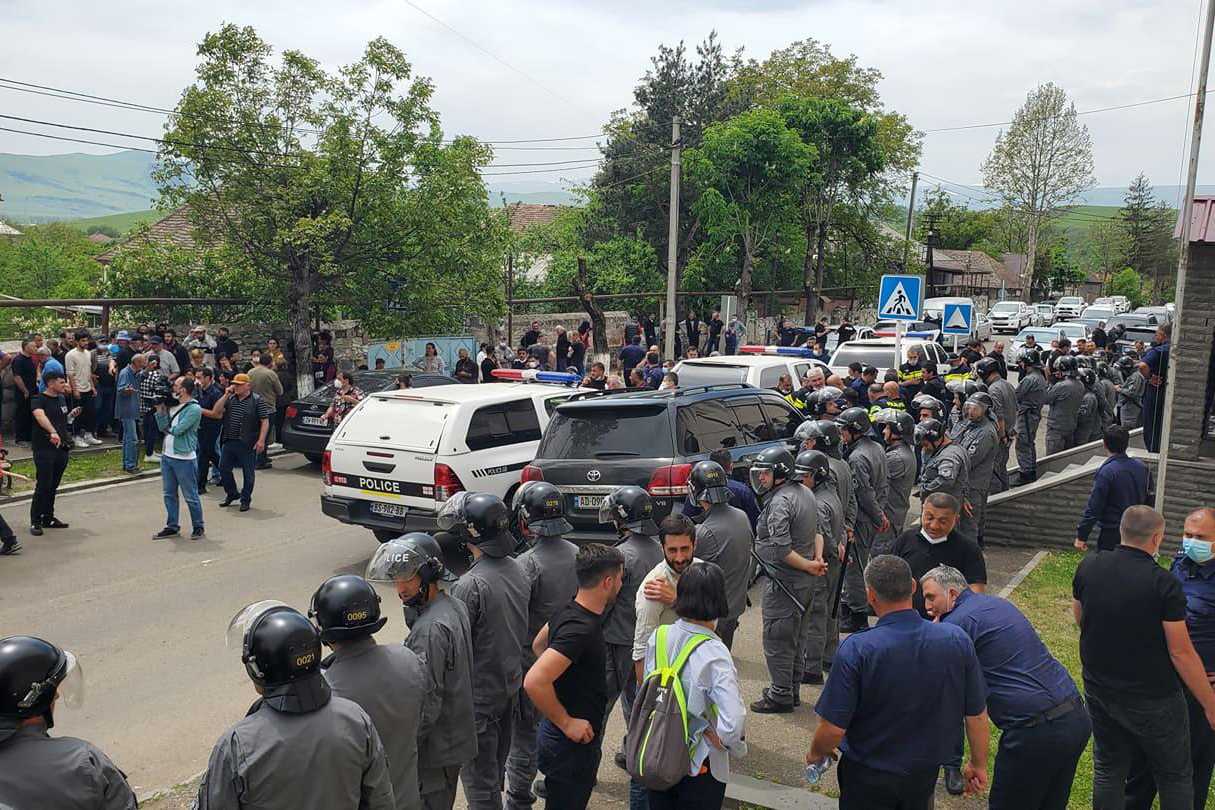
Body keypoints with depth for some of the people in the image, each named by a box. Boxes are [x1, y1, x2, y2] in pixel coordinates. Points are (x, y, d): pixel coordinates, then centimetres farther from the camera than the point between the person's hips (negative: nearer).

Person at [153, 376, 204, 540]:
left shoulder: (194, 409, -14)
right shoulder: (172, 405, 10)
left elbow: (178, 430, -19)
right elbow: (163, 426, 8)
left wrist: (167, 428, 0)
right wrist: (160, 409, -1)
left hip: (184, 459, -8)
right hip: (167, 456, 8)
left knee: (191, 496, 1)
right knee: (169, 494, 15)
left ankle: (197, 527, 14)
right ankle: (172, 527, 25)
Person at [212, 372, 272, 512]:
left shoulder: (257, 400, -5)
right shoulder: (230, 399, 10)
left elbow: (265, 421, -8)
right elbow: (216, 411, 0)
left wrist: (261, 440, -16)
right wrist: (226, 395, -6)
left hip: (248, 444, -5)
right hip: (229, 442, 5)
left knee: (248, 473, 3)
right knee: (224, 469, 12)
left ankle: (245, 500, 16)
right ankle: (232, 494, 30)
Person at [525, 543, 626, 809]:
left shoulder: (569, 611, 1)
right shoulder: (581, 629, -29)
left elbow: (538, 645, 18)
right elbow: (534, 682, -35)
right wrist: (567, 723, -23)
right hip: (571, 744, -9)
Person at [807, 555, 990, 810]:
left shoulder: (856, 649, -28)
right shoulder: (957, 640, -17)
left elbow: (833, 729, -23)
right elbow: (977, 714, -6)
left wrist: (815, 754, -1)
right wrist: (978, 764, 11)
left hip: (868, 776, -3)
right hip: (926, 771, 3)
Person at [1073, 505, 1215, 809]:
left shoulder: (1087, 567, -8)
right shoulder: (1164, 584, -22)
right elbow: (1181, 653, -18)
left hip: (1098, 689, 4)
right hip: (1152, 700, -4)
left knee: (1108, 769, 18)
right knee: (1175, 778, 16)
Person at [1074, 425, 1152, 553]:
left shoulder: (1105, 472, -18)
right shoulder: (1142, 467, 2)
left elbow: (1093, 507, -17)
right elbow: (1149, 500, 13)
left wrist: (1082, 536, -11)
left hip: (1111, 533, -6)